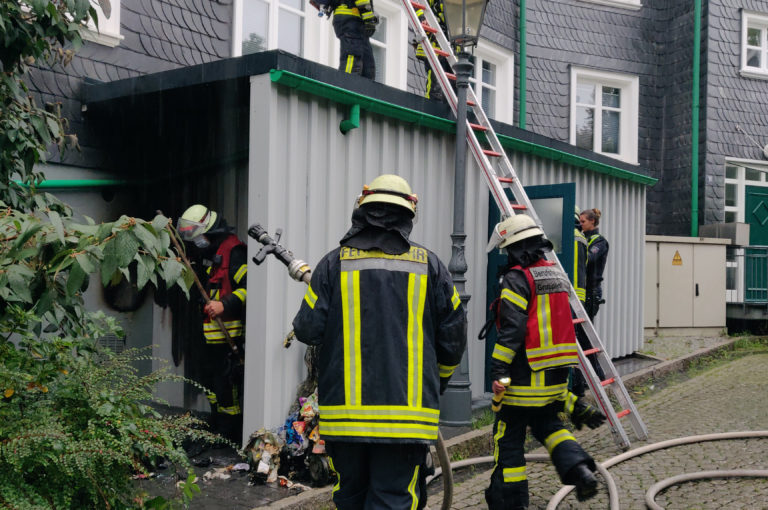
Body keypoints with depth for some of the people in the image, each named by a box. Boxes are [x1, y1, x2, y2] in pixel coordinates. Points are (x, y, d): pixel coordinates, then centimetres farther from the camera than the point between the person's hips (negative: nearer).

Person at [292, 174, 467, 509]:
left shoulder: (335, 263, -1)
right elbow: (453, 340, 5)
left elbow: (308, 330, -4)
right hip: (407, 414, -1)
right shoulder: (429, 265, 3)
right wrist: (436, 384, 23)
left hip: (345, 410, 1)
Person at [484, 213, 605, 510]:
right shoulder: (557, 275, 13)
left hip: (524, 377, -8)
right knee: (549, 426, 24)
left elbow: (512, 329, -21)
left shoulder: (517, 279, -13)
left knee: (508, 440, 4)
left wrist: (498, 370, -20)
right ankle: (579, 470, 3)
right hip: (556, 375, 8)